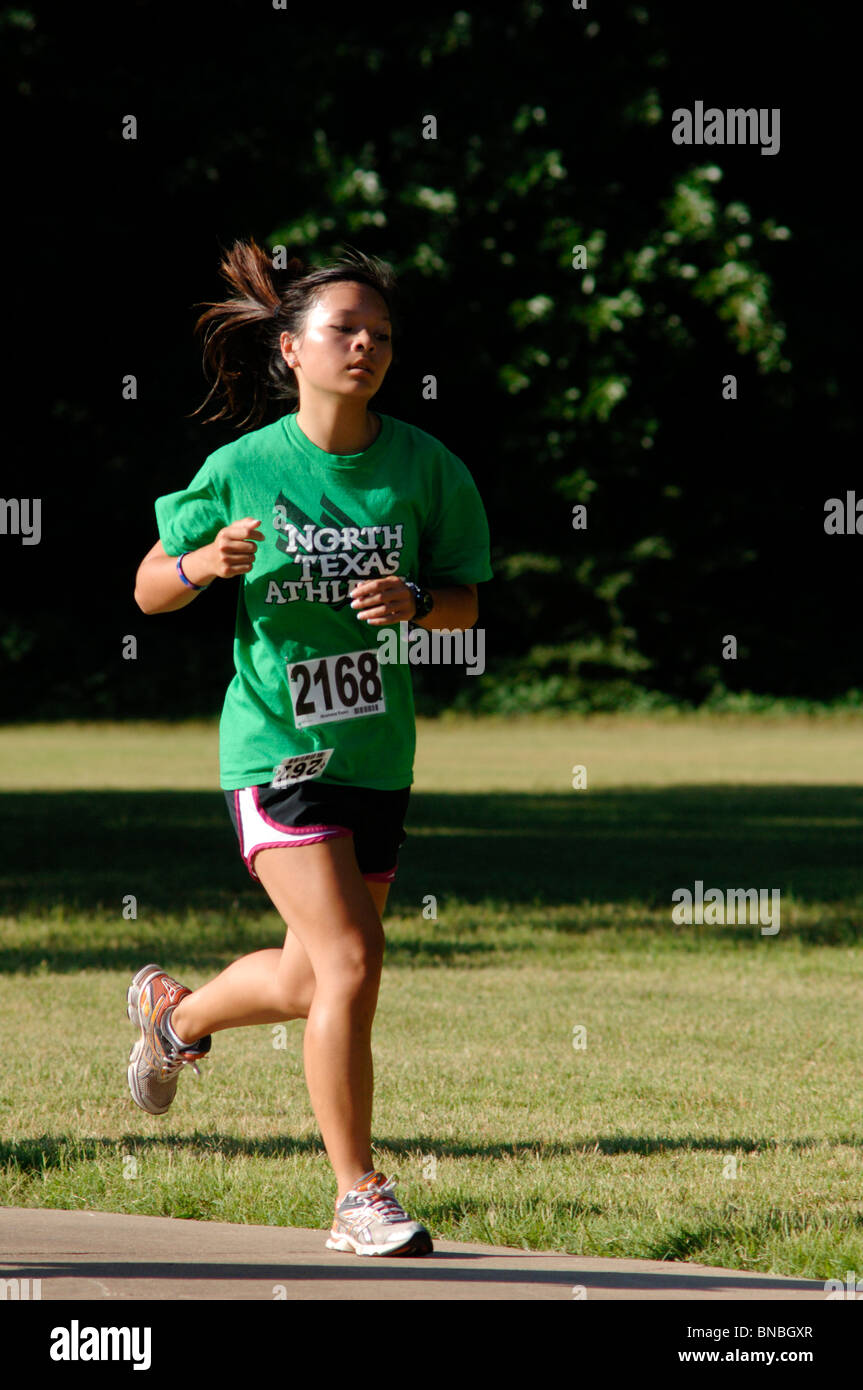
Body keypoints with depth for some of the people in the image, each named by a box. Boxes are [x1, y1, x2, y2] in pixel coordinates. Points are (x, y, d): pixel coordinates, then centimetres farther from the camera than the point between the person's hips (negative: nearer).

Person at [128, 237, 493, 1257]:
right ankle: (360, 1198, -7)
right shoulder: (240, 468, -6)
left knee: (309, 982, 14)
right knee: (350, 962, -18)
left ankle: (174, 1012, 47)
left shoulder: (423, 467, -1)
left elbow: (465, 605, 8)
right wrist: (207, 562, -18)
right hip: (276, 746, -4)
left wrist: (413, 602, -15)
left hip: (379, 753, 4)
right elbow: (149, 590, 4)